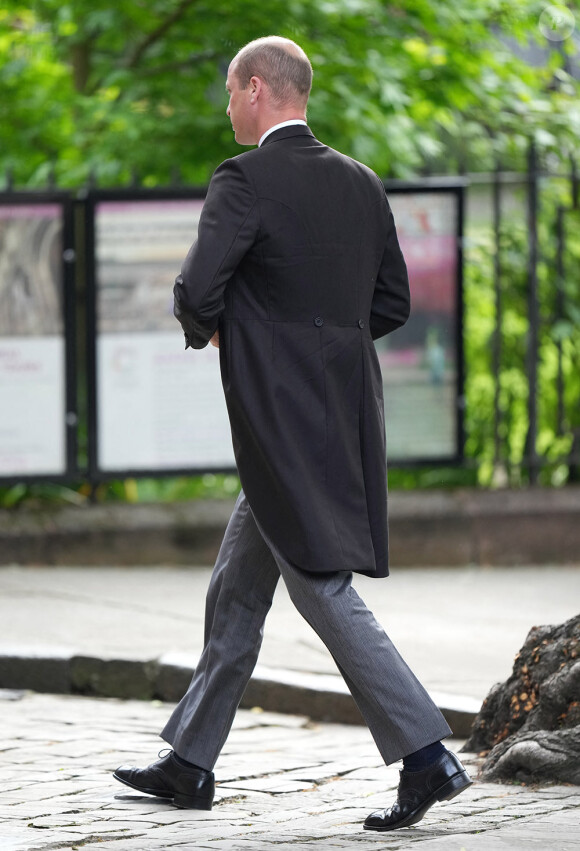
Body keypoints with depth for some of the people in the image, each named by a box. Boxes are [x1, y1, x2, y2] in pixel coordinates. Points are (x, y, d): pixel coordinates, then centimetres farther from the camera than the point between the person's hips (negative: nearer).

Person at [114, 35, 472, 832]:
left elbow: (197, 291, -21)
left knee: (322, 588, -7)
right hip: (342, 413, 9)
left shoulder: (245, 181, -13)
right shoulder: (360, 183, 10)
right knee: (237, 592, 16)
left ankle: (427, 755, -12)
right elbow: (393, 303, 14)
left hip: (286, 425, -9)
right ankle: (189, 763, 24)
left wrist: (206, 329, 1)